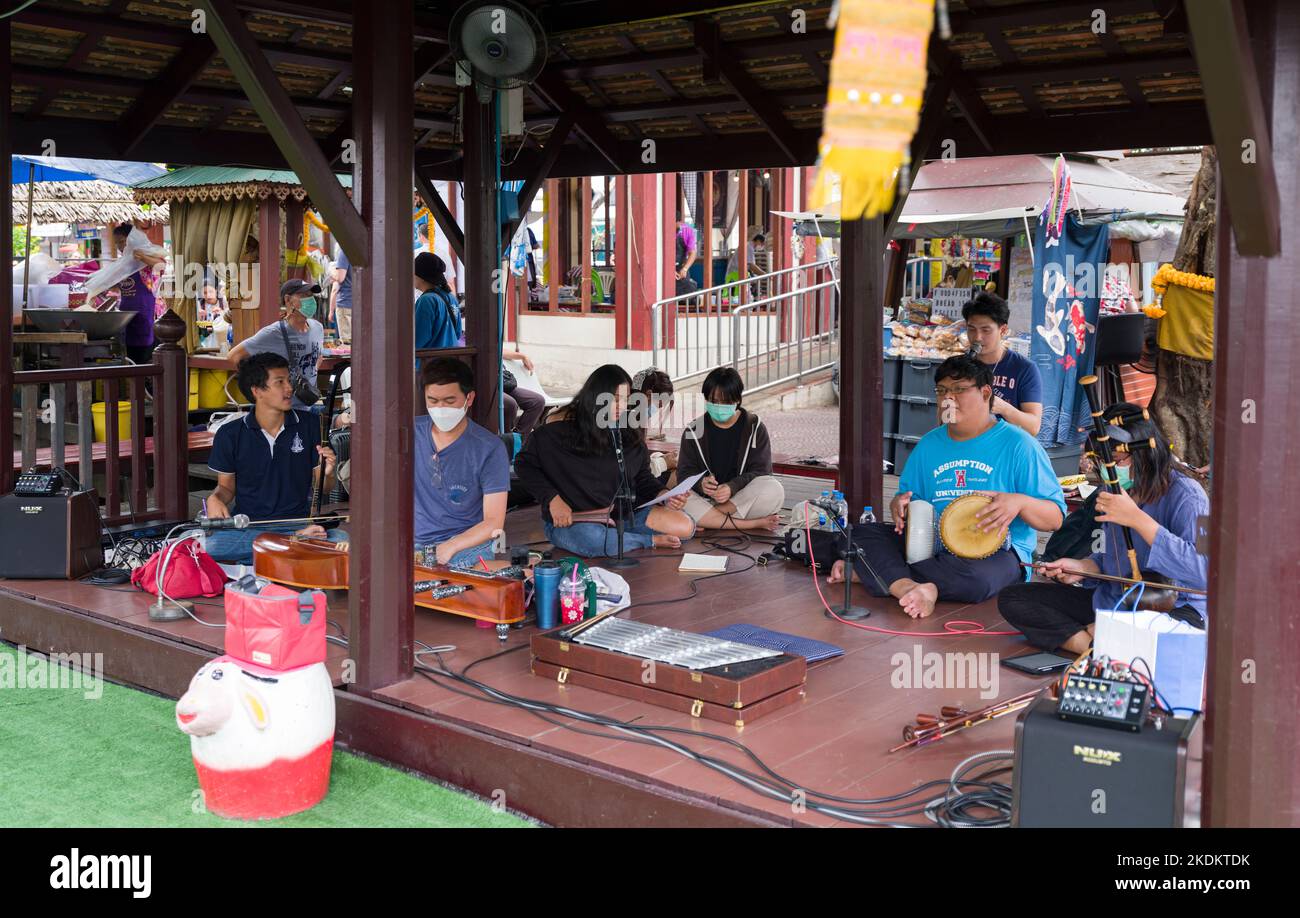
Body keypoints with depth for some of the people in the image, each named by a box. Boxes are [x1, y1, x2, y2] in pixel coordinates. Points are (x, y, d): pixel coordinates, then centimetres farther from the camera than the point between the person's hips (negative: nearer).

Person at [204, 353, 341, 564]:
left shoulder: (308, 425, 2)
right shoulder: (230, 435, -1)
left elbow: (319, 484, 10)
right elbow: (227, 486, 11)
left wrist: (327, 473, -13)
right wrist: (215, 498, -12)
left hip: (296, 521, 0)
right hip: (245, 526, 0)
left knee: (341, 540, -31)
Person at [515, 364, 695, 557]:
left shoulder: (628, 434, 7)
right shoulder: (562, 427, -7)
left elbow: (643, 478, 14)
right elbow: (524, 464, 0)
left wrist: (665, 497, -7)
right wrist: (553, 499, -12)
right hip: (570, 519, -4)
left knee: (685, 527, -14)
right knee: (592, 538, -42)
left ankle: (611, 536, -9)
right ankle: (651, 540, -16)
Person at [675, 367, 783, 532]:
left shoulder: (754, 428, 2)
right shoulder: (693, 431, 5)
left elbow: (761, 471, -6)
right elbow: (685, 472, 1)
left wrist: (732, 487, -24)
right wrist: (701, 483, -24)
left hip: (744, 498, -1)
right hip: (705, 500, 1)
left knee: (773, 490, -31)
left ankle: (706, 521, -25)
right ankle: (753, 524, -29)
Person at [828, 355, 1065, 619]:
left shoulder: (1017, 445, -1)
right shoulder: (929, 444, 15)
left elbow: (1055, 518, -4)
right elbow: (907, 497, 20)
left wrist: (1019, 502, -26)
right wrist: (899, 505, -6)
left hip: (994, 551, -5)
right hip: (931, 545, 5)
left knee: (976, 578, -40)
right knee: (861, 534, -14)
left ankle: (877, 573, -25)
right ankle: (907, 587, -37)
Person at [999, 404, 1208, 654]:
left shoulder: (1184, 496, -17)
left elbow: (1204, 571, -31)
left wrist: (1137, 518, -30)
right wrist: (1081, 567, -3)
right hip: (1111, 602, 8)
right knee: (1011, 599, -3)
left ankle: (1090, 634, -17)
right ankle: (1094, 645, -19)